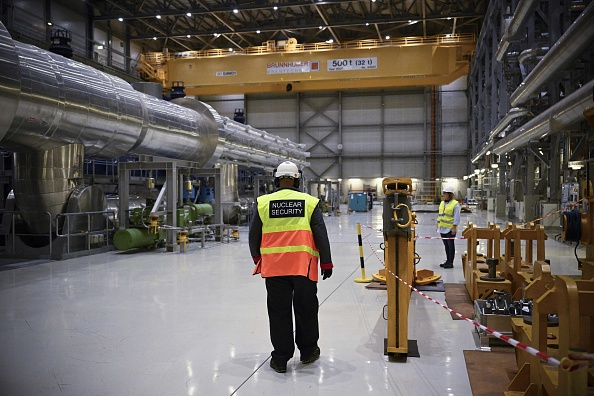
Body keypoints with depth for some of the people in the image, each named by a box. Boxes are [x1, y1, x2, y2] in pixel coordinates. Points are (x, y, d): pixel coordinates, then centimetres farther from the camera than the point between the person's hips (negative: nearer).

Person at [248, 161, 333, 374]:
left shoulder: (263, 203, 2)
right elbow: (321, 235, 1)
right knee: (306, 310, 14)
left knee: (279, 312, 8)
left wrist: (258, 260, 23)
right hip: (304, 267, 0)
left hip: (274, 267, 1)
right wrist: (326, 264, 10)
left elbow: (254, 236, 7)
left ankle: (280, 359, 16)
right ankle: (308, 352, 29)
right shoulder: (309, 202, 0)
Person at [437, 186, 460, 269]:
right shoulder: (442, 203, 14)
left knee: (450, 245, -2)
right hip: (442, 228, 7)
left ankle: (450, 262, 4)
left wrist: (454, 228, -16)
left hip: (450, 228, -7)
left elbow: (456, 218, -11)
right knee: (446, 245, 12)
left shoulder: (455, 204, -8)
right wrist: (438, 225, 16)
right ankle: (447, 261, 19)